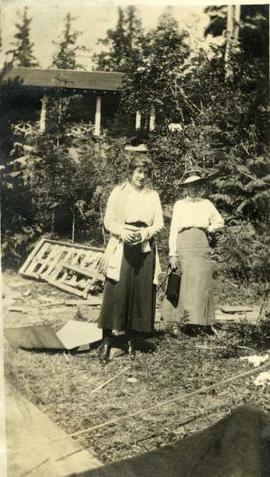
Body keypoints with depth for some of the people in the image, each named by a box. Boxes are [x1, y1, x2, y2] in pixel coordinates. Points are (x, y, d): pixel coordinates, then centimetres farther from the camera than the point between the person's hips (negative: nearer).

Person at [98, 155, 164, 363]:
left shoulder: (153, 195, 13)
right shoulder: (118, 192, 7)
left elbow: (159, 223, 7)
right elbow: (108, 220, 2)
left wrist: (146, 232, -13)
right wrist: (122, 231, -16)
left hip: (145, 249, 3)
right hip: (122, 247, -2)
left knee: (141, 294, 1)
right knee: (116, 292, -9)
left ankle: (132, 340, 11)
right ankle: (107, 342, -5)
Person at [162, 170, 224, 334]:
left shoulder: (207, 204, 15)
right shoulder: (179, 205, 9)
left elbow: (220, 222, 25)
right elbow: (173, 230, 4)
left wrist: (209, 229, 5)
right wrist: (173, 253, -4)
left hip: (202, 246, 2)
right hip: (184, 246, -2)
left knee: (201, 282, -4)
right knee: (185, 283, -7)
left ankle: (202, 321, -1)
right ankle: (187, 320, -4)